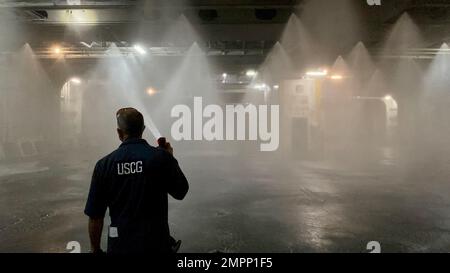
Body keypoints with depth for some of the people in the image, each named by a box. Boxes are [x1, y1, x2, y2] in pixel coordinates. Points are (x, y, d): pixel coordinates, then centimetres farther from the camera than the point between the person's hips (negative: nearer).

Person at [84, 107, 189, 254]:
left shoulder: (104, 164, -9)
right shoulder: (162, 157, -14)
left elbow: (95, 216, -4)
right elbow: (181, 192, 0)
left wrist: (95, 249, 12)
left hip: (120, 245, 2)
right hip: (157, 243, -1)